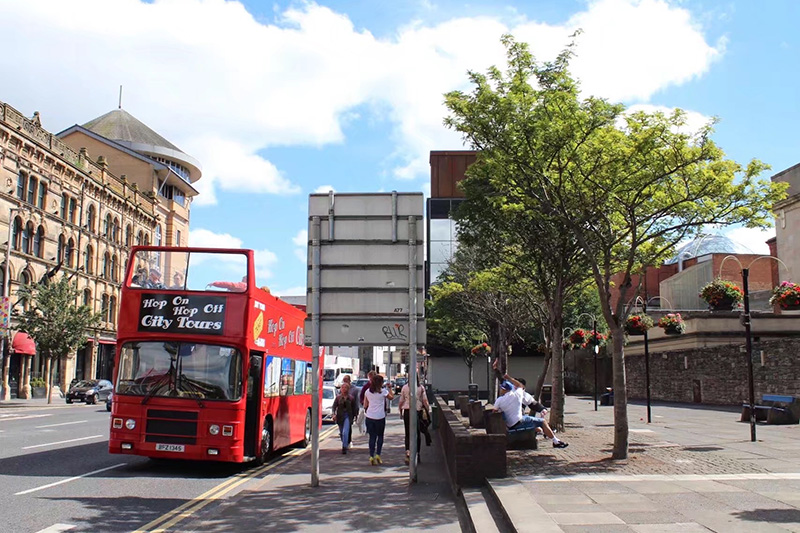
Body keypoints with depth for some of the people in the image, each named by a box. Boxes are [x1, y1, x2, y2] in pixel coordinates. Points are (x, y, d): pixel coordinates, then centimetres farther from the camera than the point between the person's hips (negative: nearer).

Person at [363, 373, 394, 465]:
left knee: (372, 437, 8)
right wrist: (389, 388, 20)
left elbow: (365, 406, 8)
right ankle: (378, 454, 3)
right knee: (380, 436, 12)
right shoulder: (383, 391, -7)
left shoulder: (367, 392, 3)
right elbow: (391, 397, 11)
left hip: (369, 416, 3)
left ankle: (371, 456, 4)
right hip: (380, 416, -3)